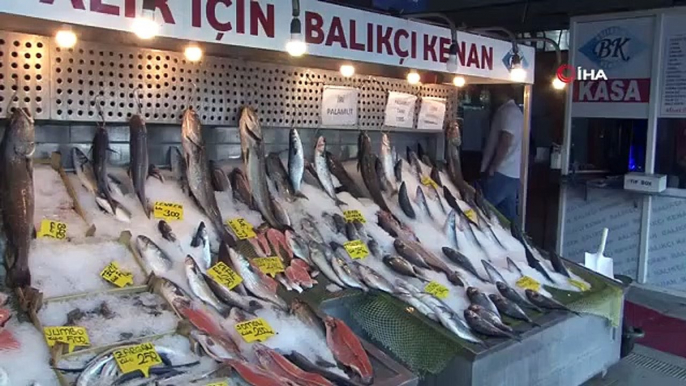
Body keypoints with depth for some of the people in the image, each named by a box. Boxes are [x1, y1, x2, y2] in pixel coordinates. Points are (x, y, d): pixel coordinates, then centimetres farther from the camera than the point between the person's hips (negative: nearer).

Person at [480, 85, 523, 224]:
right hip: (512, 174, 10)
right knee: (508, 215, 9)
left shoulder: (507, 111, -10)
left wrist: (492, 168, -16)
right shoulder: (515, 111, 21)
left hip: (501, 173, -10)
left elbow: (505, 143, -20)